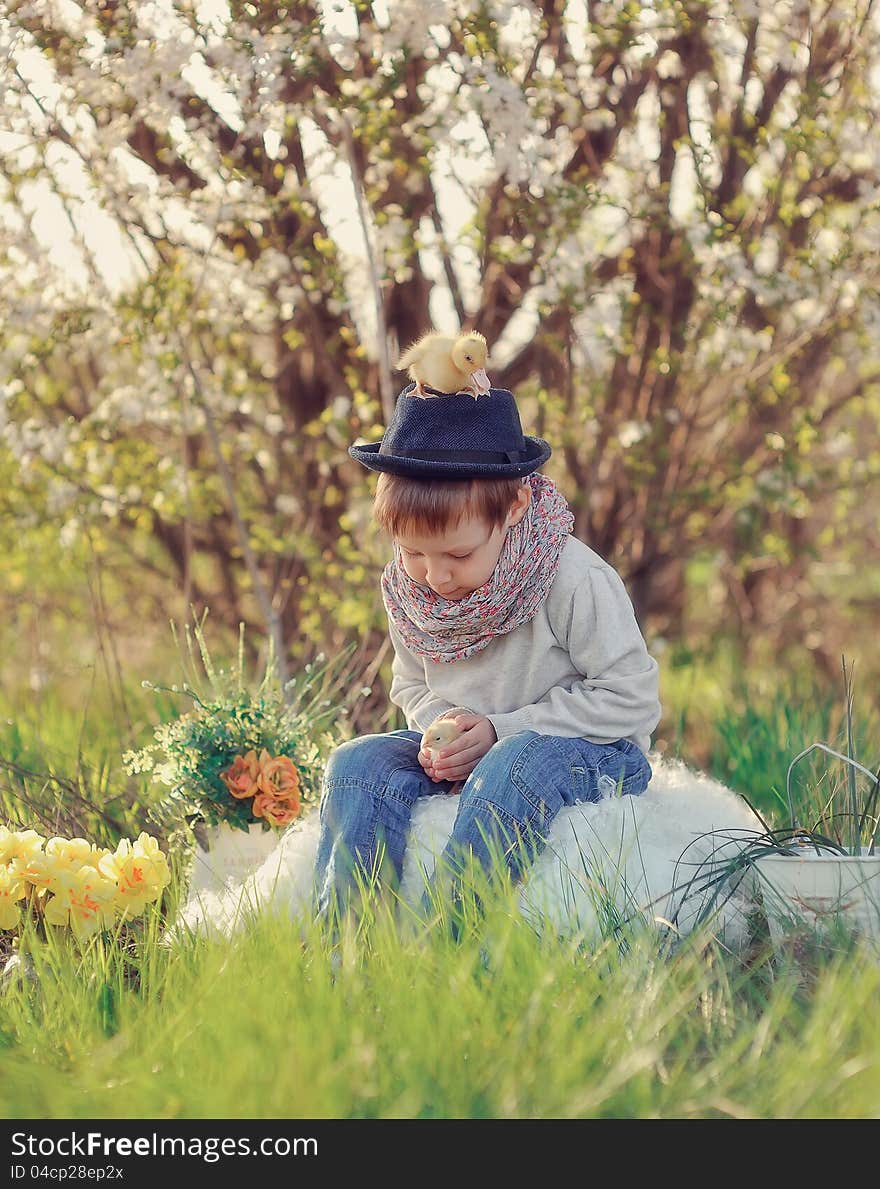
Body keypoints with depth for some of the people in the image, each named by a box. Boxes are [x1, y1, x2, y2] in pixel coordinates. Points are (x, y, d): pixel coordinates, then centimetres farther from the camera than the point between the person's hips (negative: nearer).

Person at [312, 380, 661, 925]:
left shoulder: (574, 579, -21)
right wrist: (439, 726, -12)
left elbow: (631, 699, -17)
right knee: (358, 762, -18)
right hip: (468, 752, 6)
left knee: (515, 765, -38)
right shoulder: (406, 588, -3)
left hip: (590, 749, -6)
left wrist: (501, 730, -20)